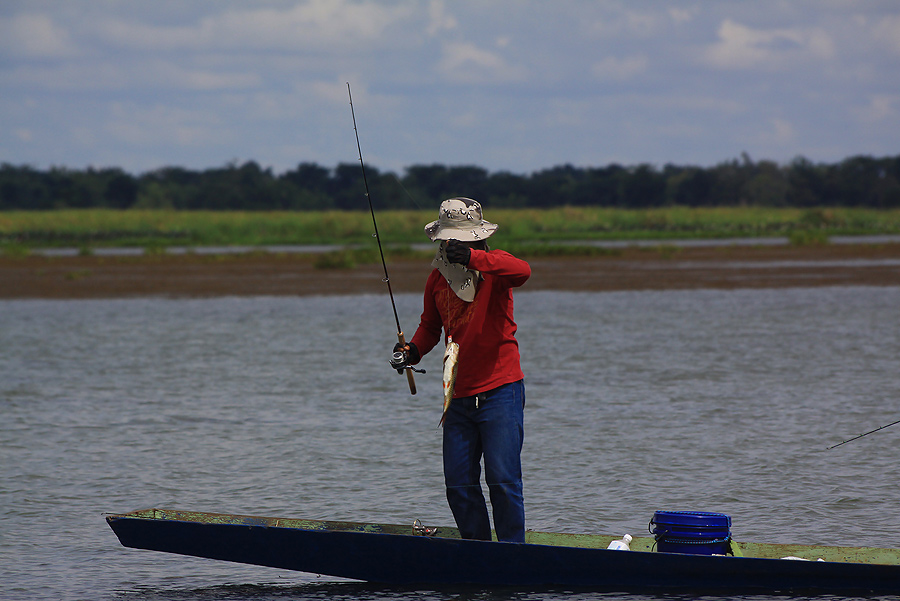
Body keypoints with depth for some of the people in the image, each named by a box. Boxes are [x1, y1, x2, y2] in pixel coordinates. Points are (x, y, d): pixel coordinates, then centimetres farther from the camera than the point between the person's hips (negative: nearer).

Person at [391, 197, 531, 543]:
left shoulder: (493, 265, -8)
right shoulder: (437, 278, 9)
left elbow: (522, 271, -32)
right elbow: (430, 326, 22)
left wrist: (471, 257, -43)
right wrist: (412, 351, 1)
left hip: (500, 389, -6)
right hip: (459, 396, 6)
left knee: (502, 479, -12)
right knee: (458, 484, 4)